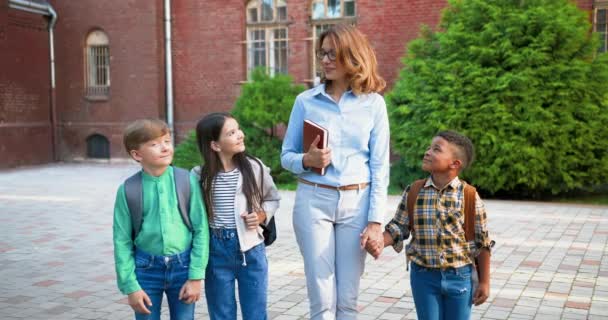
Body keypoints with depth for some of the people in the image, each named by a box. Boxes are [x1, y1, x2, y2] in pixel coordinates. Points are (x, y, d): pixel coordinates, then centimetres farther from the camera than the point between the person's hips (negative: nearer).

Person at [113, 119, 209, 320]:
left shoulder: (187, 181, -7)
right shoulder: (128, 190, -8)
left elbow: (201, 229, -4)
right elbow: (122, 241, -3)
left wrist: (196, 276, -6)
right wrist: (131, 287, -4)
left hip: (182, 266, 0)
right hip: (146, 268, 0)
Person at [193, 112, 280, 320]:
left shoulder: (254, 167, -4)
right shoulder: (200, 176, -7)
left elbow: (273, 199, 10)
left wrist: (261, 215, -9)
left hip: (251, 249, 1)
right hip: (216, 251, 0)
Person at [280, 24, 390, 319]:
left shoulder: (373, 103, 1)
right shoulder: (305, 100, 2)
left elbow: (380, 166, 1)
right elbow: (286, 156, 7)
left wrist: (376, 220, -5)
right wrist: (306, 160, -16)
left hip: (356, 202, 0)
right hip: (314, 200, 0)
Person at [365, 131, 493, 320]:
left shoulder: (469, 196, -8)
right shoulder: (413, 192, -2)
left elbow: (483, 242, -2)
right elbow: (398, 228, 4)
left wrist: (484, 282, 0)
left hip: (459, 276, -1)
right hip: (423, 275, 1)